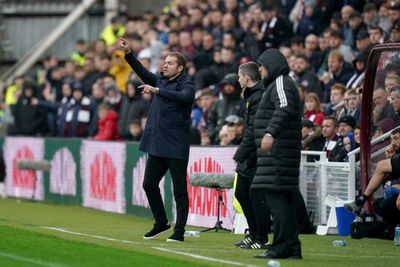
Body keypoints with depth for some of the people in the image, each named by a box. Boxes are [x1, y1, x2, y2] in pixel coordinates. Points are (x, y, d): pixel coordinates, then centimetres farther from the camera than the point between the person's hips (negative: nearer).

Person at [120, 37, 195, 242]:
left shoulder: (186, 85, -8)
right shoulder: (160, 81, 14)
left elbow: (185, 96, -28)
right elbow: (143, 72, 6)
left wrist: (157, 91, -33)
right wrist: (128, 54, -5)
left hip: (176, 146, -7)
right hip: (157, 144, 7)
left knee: (179, 190, -2)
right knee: (149, 184, 11)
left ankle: (179, 231, 4)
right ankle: (161, 223, 25)